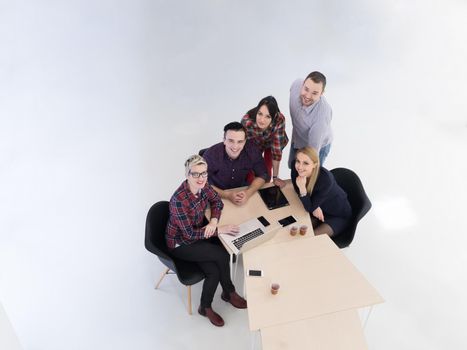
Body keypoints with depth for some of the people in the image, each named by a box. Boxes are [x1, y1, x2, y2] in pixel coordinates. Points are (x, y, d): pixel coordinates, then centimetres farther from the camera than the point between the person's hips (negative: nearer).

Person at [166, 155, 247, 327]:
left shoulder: (203, 185, -13)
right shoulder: (179, 200, -32)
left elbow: (217, 201, 4)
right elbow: (189, 234, -25)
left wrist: (213, 221, -14)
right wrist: (219, 229, -25)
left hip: (199, 232, 6)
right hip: (181, 243, -6)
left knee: (214, 271, -11)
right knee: (222, 255, -17)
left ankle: (205, 307, 15)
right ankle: (229, 292, 9)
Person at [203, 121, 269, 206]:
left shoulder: (252, 150, -18)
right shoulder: (211, 154, -26)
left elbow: (263, 175, -8)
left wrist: (248, 192, -25)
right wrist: (227, 195, -33)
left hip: (241, 190, 5)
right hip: (218, 196, -4)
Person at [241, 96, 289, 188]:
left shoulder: (279, 120, -42)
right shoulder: (247, 121, -43)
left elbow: (276, 149, -33)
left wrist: (275, 177, -27)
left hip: (272, 143, 0)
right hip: (254, 144, 0)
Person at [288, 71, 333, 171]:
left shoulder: (323, 112, -44)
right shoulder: (296, 84, -30)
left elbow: (313, 148, -38)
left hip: (318, 145, -5)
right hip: (297, 139, 5)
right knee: (293, 167, 26)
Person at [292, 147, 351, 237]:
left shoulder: (325, 178, -34)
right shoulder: (296, 172, -18)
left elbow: (309, 207, -29)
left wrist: (302, 188, -44)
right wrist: (314, 208, -24)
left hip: (338, 216, -5)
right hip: (318, 211, 5)